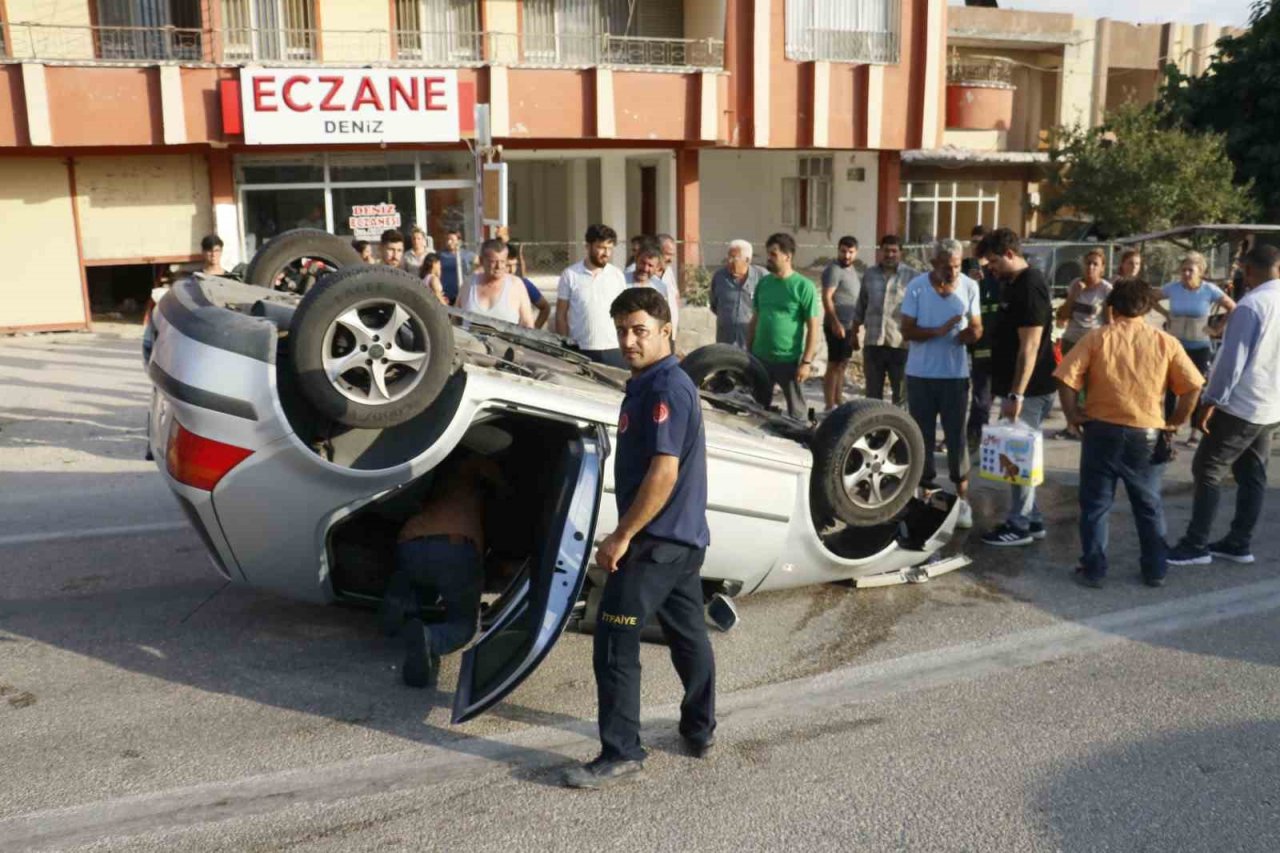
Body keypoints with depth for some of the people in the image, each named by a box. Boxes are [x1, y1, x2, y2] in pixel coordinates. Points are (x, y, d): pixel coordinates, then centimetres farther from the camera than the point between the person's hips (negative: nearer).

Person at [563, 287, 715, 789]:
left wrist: (622, 536, -19)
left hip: (656, 541, -10)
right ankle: (700, 731, 32)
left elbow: (664, 473, -24)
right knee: (689, 635, 18)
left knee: (614, 646, -5)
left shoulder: (666, 388, -18)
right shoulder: (652, 384, 13)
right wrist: (628, 532, 20)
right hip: (684, 538, 10)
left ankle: (621, 755, 3)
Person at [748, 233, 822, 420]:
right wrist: (748, 352, 12)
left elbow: (814, 327, -9)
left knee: (796, 410, 7)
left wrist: (807, 361, -14)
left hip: (789, 360, -5)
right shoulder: (763, 283, 7)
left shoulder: (803, 286, -8)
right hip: (760, 358, 5)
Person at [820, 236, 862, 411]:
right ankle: (830, 406, -4)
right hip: (837, 326, -9)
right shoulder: (834, 269, -13)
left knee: (842, 365, 15)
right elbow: (827, 298, -21)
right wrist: (835, 323, -29)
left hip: (848, 326, 9)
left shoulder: (852, 270, 16)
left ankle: (839, 401, 25)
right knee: (834, 365, -7)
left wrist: (854, 330, 24)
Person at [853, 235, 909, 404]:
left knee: (902, 393, 3)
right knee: (873, 391, 12)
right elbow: (860, 308, 16)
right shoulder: (870, 274, 10)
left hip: (900, 344, -3)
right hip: (873, 343, 3)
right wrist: (854, 333, 16)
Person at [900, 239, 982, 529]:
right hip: (920, 374, 0)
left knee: (956, 436, 0)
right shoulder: (917, 286, -6)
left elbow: (976, 327, 5)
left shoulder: (969, 287, -3)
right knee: (922, 434, 10)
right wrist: (939, 331, -23)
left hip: (955, 374, 0)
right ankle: (925, 489, 25)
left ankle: (963, 499, 7)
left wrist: (971, 333, -19)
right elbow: (907, 330, -7)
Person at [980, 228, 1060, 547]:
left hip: (1028, 390, -10)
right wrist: (1003, 387, 22)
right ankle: (1032, 520, 23)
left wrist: (1016, 394, -24)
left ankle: (1019, 526, 6)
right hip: (1015, 386, 10)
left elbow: (1030, 346, -22)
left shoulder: (1030, 287, -17)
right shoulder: (1013, 284, 13)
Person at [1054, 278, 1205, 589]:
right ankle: (1155, 570, 23)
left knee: (1095, 505, 8)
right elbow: (1193, 386, -2)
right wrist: (1175, 421, 8)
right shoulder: (1166, 341, 2)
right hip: (1147, 435, 2)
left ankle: (1093, 570, 11)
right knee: (1149, 506, 16)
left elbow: (1066, 379, -11)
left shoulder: (1097, 337, -3)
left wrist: (1072, 415, 0)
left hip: (1102, 431, -2)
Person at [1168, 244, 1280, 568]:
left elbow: (1232, 358, -18)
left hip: (1240, 405, -8)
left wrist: (1212, 400, -13)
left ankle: (1196, 546, 1)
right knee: (1252, 475, 13)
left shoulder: (1251, 304, -16)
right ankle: (1238, 544, 20)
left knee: (1208, 471, -1)